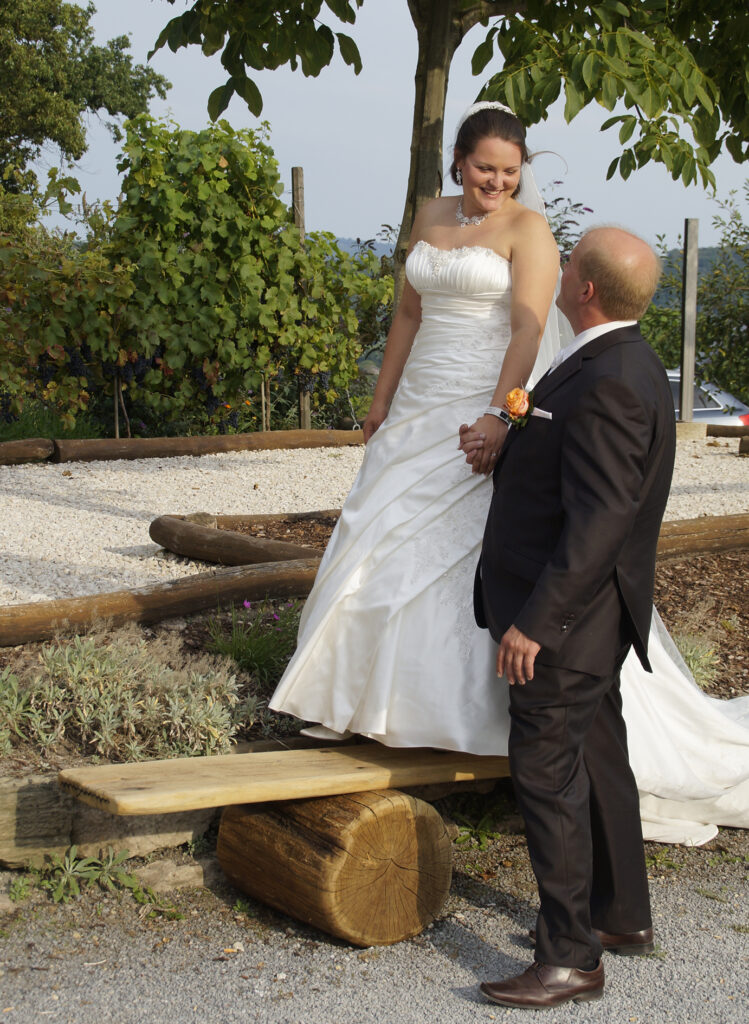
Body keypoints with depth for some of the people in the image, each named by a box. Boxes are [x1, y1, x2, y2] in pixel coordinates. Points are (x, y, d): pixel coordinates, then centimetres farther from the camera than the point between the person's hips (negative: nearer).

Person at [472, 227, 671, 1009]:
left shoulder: (609, 383, -24)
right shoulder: (620, 363, 9)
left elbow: (599, 519, -28)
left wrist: (534, 620, -26)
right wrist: (508, 448, 13)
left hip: (567, 619, -11)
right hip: (589, 618, 11)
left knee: (546, 770, -4)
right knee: (597, 757, 19)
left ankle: (570, 958, 5)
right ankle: (623, 916, 34)